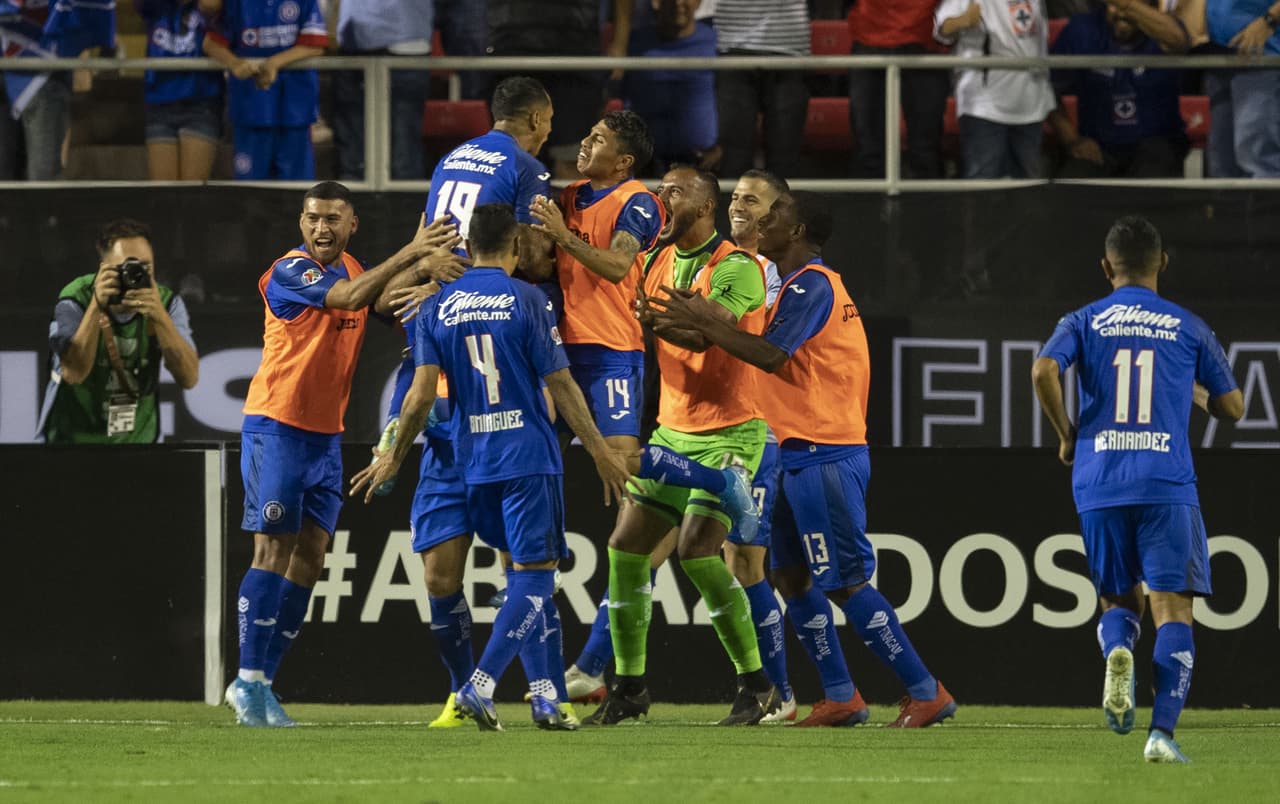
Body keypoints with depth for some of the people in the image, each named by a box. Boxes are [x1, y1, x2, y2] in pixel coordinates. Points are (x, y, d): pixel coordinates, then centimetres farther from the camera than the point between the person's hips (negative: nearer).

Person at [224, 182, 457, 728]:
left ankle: (261, 682, 8)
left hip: (326, 435, 7)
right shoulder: (290, 271, -13)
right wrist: (408, 255, -29)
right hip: (276, 429, -7)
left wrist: (423, 268, -8)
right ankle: (248, 679, -8)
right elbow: (348, 298, -26)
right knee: (274, 550, -10)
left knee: (310, 557, 4)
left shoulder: (352, 269, 12)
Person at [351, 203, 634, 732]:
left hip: (473, 464, 5)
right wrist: (601, 453, 2)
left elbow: (421, 394, 0)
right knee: (533, 575, -3)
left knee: (522, 570, 15)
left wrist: (395, 457, 14)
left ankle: (543, 693, 11)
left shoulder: (437, 308, 4)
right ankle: (480, 685, -17)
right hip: (529, 458, -5)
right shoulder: (526, 301, -6)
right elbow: (560, 386, -5)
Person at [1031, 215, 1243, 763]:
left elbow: (1044, 371, -12)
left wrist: (1066, 434, 3)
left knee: (1118, 600, 19)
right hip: (1168, 486, -1)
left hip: (1100, 484, 1)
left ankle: (1117, 653, -17)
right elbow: (1232, 407, 12)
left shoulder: (1084, 322, 8)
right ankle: (1163, 731, -20)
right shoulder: (1188, 328, 8)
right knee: (1173, 609, -4)